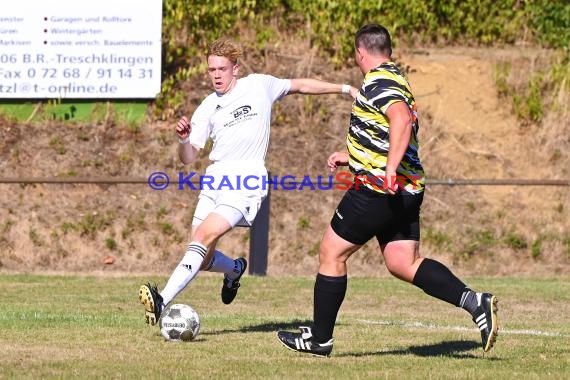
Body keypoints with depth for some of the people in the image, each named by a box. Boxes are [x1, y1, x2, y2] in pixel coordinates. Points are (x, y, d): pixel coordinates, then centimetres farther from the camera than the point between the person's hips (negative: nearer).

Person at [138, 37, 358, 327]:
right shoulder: (207, 109, 11)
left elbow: (299, 85, 22)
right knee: (201, 259, -1)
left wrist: (344, 89, 25)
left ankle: (163, 301, -31)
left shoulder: (259, 86, 6)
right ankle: (234, 269, 36)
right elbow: (188, 158, 6)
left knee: (204, 235, -24)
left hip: (246, 185, -4)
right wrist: (183, 139, -16)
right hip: (214, 181, 4)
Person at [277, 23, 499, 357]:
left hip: (377, 189, -9)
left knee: (332, 253, 5)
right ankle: (475, 302, -12)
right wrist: (351, 157, 38)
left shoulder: (379, 83, -12)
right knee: (405, 264, 5)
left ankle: (320, 338, 12)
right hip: (406, 191, 9)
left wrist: (389, 170, -35)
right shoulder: (396, 81, 19)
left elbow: (402, 120, -31)